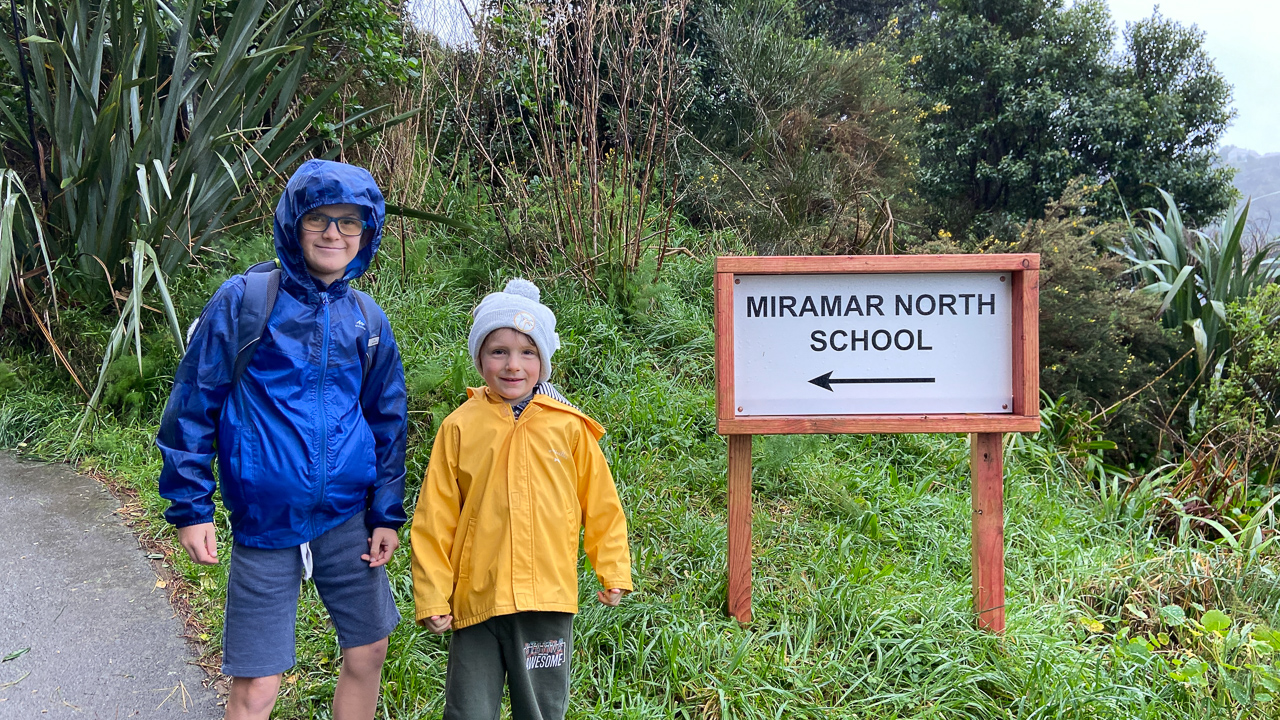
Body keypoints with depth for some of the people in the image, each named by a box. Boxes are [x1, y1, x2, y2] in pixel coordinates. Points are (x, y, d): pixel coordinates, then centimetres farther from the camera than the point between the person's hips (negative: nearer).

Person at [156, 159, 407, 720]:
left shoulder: (366, 319, 5)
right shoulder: (243, 300, -7)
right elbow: (194, 403, -4)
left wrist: (388, 513, 9)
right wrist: (189, 507, -6)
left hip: (348, 519, 4)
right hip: (264, 524, -4)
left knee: (368, 652, 12)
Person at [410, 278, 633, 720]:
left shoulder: (569, 426, -1)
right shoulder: (459, 428, -2)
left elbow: (601, 504, 8)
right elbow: (435, 519, 1)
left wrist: (613, 571, 10)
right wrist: (432, 597, 0)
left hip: (548, 599, 1)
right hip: (476, 599, 0)